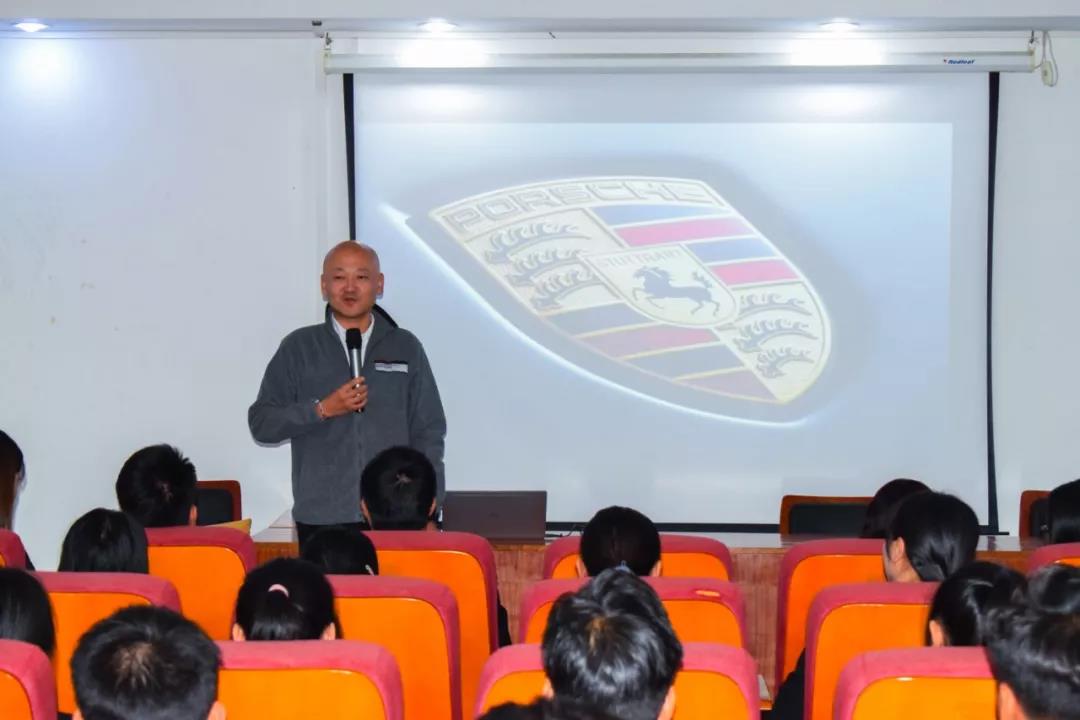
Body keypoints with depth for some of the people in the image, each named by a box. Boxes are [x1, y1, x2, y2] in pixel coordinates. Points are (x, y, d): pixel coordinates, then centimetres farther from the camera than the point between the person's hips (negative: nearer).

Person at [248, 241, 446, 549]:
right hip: (320, 521, 0)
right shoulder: (298, 348, 7)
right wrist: (322, 409, -10)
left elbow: (428, 434, 10)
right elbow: (260, 423, 4)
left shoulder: (405, 348, 9)